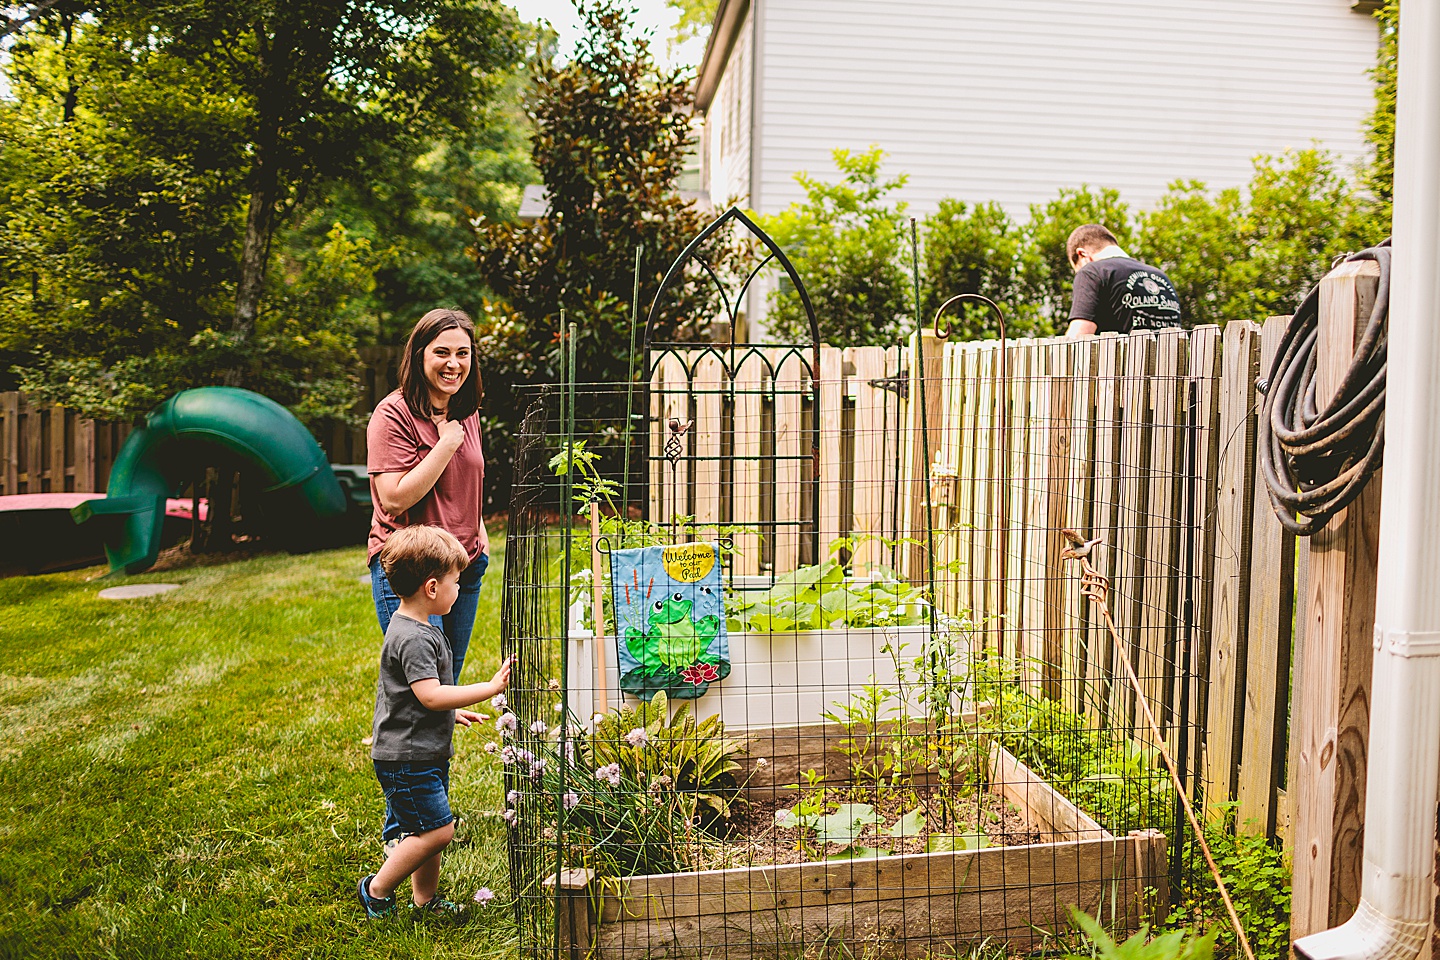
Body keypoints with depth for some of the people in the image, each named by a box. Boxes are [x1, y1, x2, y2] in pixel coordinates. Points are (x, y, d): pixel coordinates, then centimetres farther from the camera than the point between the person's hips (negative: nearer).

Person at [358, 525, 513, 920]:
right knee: (437, 829, -7)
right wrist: (489, 688, -26)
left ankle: (425, 898, 28)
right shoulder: (412, 638, -22)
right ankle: (377, 889, 9)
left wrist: (452, 712, 28)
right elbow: (430, 695, -28)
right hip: (406, 757, -10)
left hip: (426, 753, 10)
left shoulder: (418, 628, 12)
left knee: (430, 829, 16)